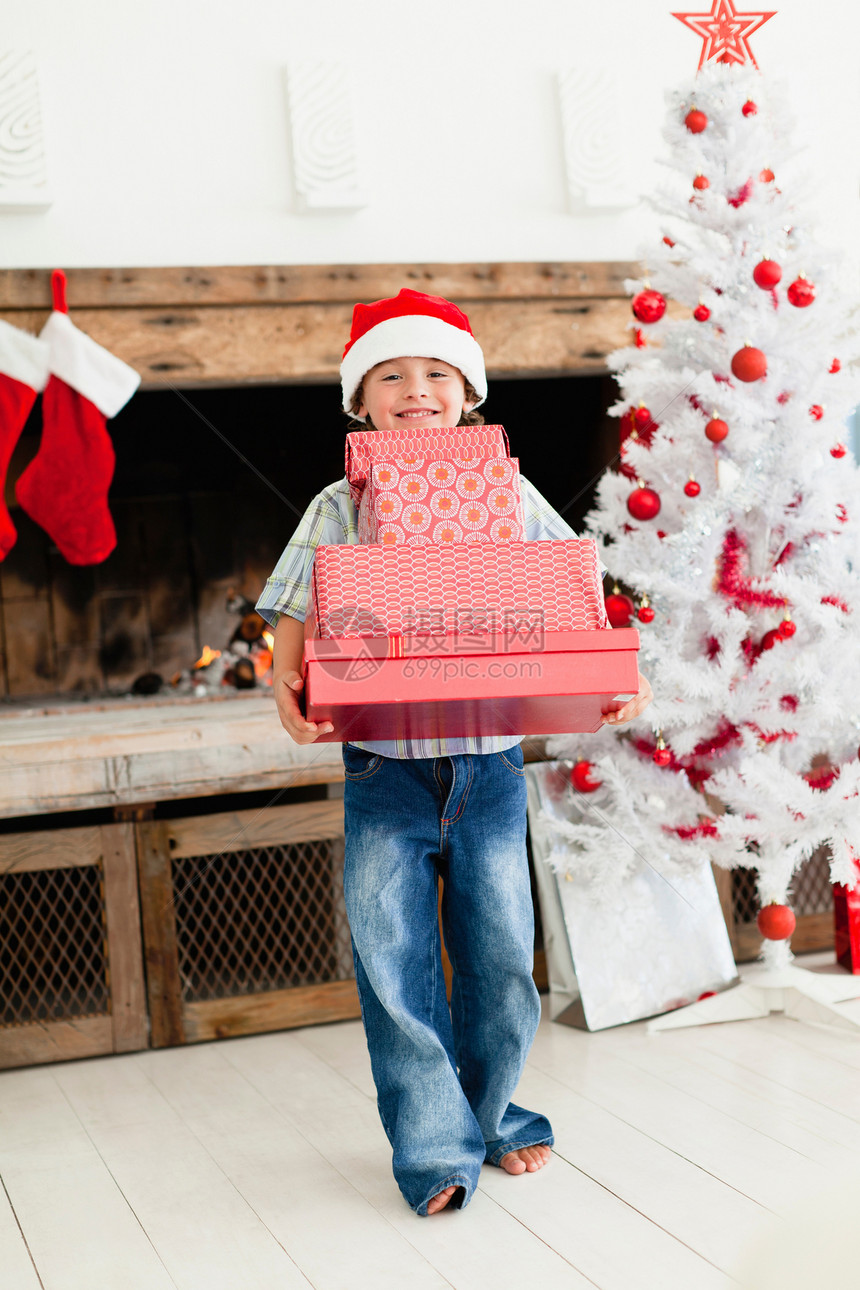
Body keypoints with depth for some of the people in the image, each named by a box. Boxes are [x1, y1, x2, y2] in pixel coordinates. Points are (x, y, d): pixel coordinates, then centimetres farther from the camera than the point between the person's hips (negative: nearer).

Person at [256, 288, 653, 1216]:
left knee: (501, 952, 8)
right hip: (384, 766, -1)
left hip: (489, 763, 1)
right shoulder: (341, 510, 3)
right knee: (393, 957, -2)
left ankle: (490, 1116, 29)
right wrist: (288, 689, -21)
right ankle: (435, 1146, 11)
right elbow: (294, 626, 0)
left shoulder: (510, 498, 5)